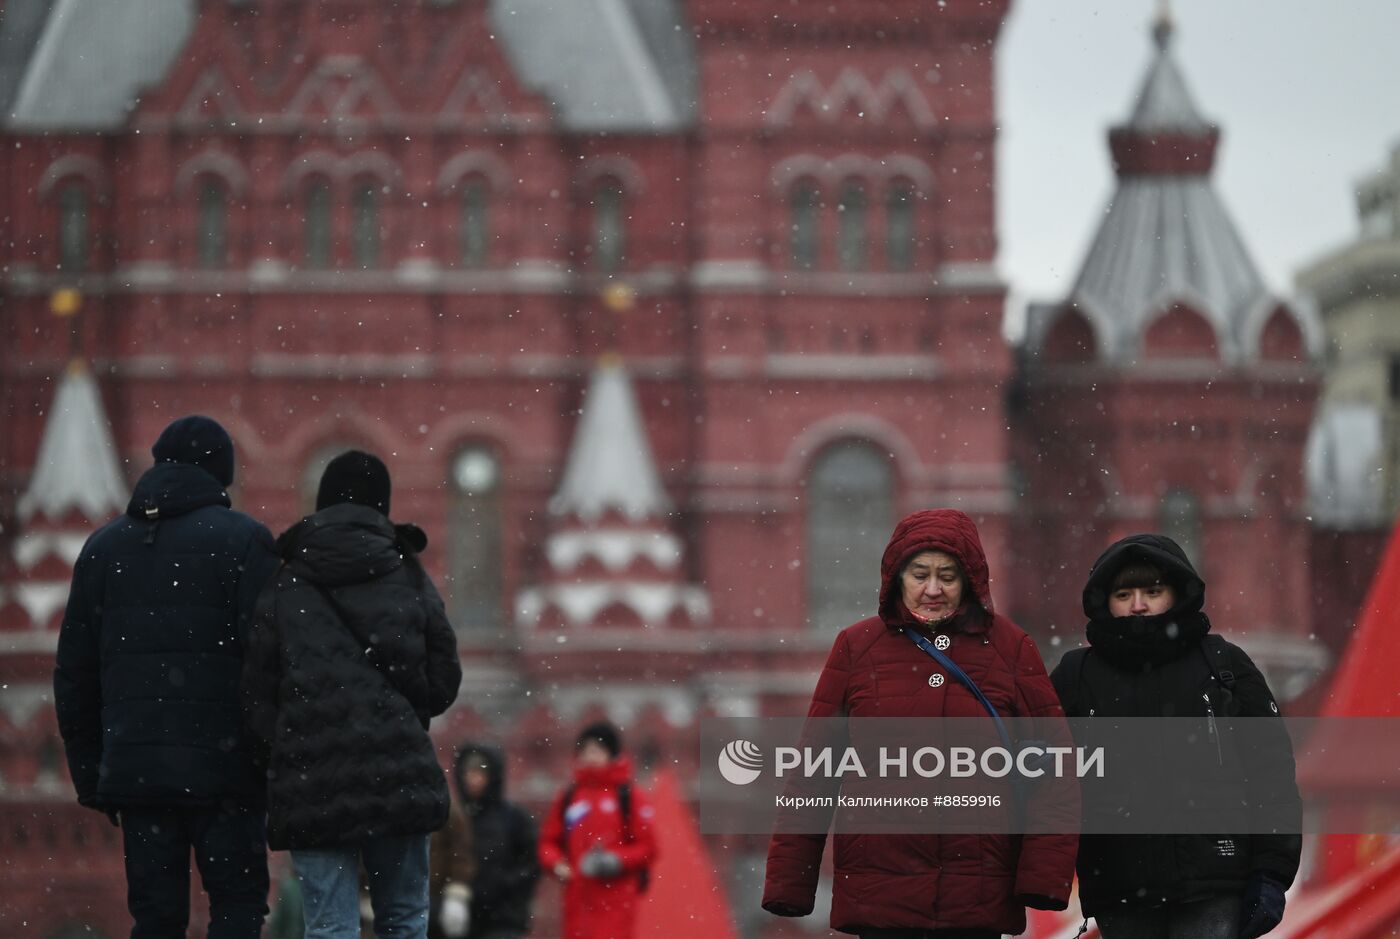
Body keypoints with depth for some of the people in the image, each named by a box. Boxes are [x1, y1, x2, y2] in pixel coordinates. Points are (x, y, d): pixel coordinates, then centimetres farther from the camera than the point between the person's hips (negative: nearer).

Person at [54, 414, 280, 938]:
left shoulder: (105, 547, 13)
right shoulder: (242, 541, -2)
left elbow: (75, 673, 12)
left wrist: (88, 772, 17)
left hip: (135, 770, 4)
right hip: (221, 764, -4)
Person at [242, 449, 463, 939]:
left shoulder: (285, 587, 3)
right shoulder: (409, 578, 5)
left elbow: (257, 696, 1)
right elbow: (443, 682, 6)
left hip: (312, 783, -1)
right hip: (398, 777, 1)